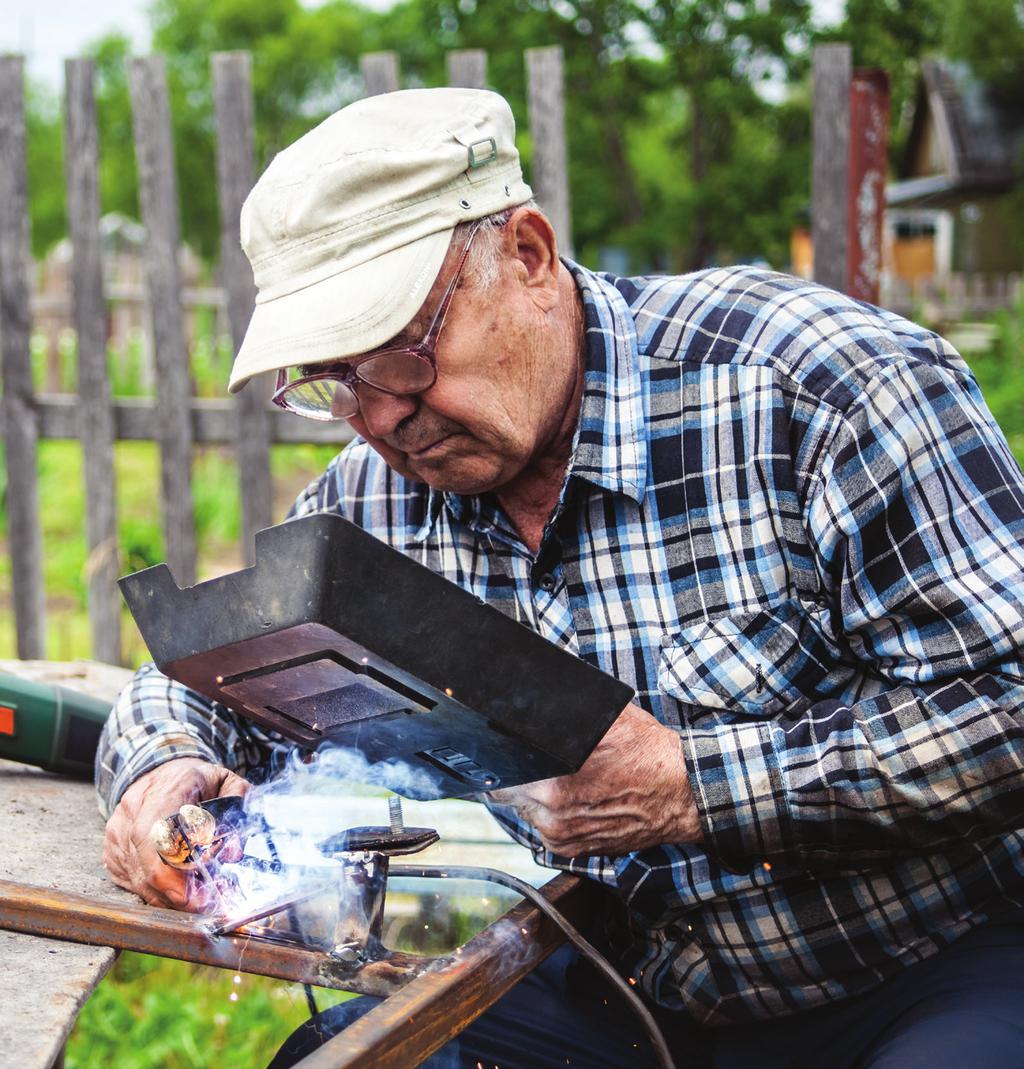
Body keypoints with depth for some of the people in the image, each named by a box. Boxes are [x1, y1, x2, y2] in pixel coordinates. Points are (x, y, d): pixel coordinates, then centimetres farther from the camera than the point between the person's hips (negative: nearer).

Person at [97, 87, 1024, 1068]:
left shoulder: (812, 381, -18)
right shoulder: (373, 496, 1)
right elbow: (209, 680, 13)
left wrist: (693, 787, -26)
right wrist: (164, 768, -11)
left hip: (938, 979, -3)